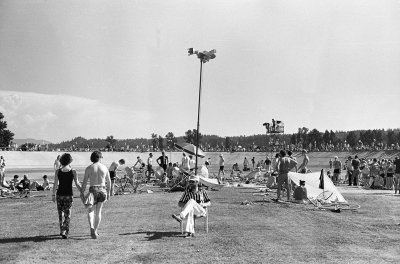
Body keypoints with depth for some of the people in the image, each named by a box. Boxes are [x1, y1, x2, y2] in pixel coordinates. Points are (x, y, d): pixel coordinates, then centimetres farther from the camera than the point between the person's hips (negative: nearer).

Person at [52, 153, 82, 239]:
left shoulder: (58, 171, -3)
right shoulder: (73, 171, -6)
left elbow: (55, 184, -4)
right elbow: (77, 184, -4)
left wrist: (53, 195, 5)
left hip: (60, 194, 1)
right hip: (69, 195, -1)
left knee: (60, 213, 18)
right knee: (67, 215, 6)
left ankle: (62, 230, 26)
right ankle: (64, 232, -7)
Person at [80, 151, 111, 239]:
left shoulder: (89, 168, -4)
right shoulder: (104, 167, 4)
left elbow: (85, 182, -5)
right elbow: (109, 181, 9)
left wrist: (82, 192, 2)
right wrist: (108, 192, 19)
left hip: (93, 190, -2)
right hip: (102, 190, 2)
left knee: (90, 211, 9)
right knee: (98, 212, 14)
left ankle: (92, 227, -16)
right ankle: (95, 231, 19)